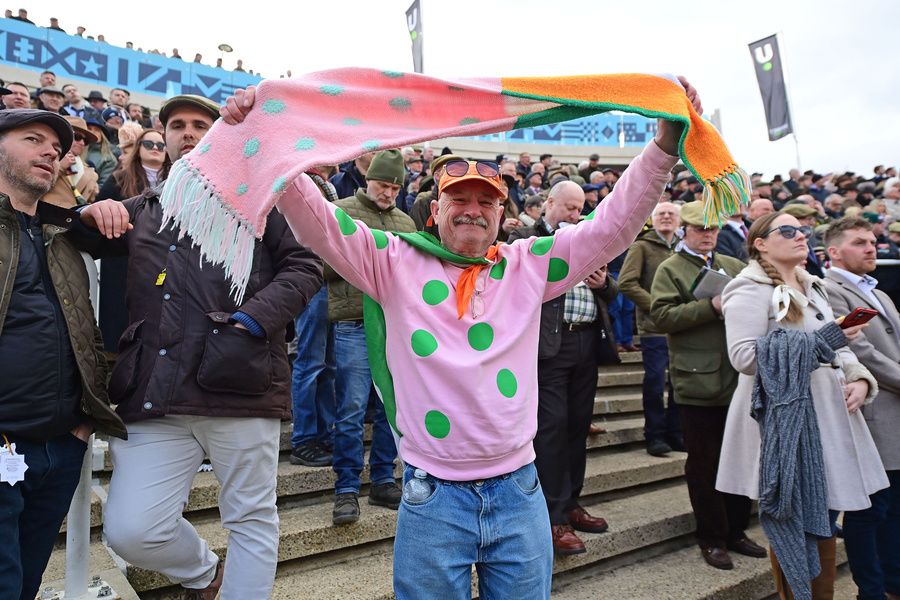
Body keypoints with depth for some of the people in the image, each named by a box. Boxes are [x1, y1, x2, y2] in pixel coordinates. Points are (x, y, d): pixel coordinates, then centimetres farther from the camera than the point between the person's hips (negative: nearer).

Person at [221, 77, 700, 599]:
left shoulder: (528, 265, 3)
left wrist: (666, 143, -9)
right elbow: (318, 221, -9)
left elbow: (614, 223, 0)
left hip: (518, 492, 2)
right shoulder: (398, 263, -2)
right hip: (433, 497, -2)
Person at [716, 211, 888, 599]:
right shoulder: (750, 290, -11)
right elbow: (744, 357, -22)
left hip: (829, 414, 8)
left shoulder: (812, 287, 17)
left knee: (825, 514, 16)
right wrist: (818, 341, -21)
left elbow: (835, 345, 21)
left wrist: (859, 377, 1)